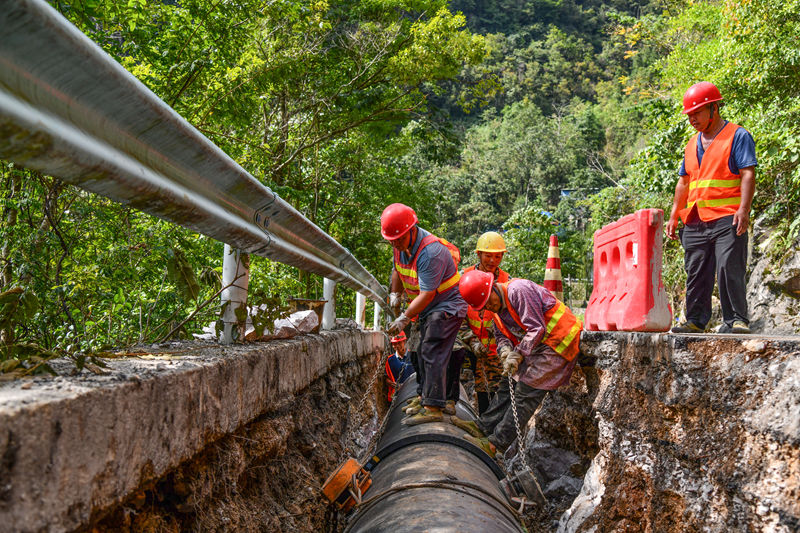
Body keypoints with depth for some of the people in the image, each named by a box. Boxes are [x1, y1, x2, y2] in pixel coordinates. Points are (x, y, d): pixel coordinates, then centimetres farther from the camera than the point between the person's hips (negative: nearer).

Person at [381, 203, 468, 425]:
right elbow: (397, 270, 19)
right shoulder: (401, 244, -2)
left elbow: (427, 294, -30)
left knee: (433, 353, -17)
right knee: (424, 352, 13)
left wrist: (404, 318, -27)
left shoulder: (430, 252, -31)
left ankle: (433, 408, -19)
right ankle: (425, 398, 25)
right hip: (428, 308, 9)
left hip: (448, 305, -9)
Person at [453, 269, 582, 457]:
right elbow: (501, 335, 13)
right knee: (509, 384, 10)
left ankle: (495, 444, -9)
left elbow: (537, 328, -22)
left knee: (526, 392, -10)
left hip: (558, 342, -10)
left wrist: (519, 354, -23)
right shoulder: (498, 307, 9)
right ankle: (483, 427, 16)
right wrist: (505, 349, -10)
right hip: (537, 346, 10)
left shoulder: (519, 290, -21)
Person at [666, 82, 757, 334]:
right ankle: (696, 321, 12)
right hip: (694, 221, 6)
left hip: (727, 218, -6)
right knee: (696, 273, 6)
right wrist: (674, 216, 17)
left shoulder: (738, 136, 2)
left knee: (729, 269, -10)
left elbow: (748, 174, -7)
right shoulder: (692, 144, 21)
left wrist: (743, 210, -19)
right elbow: (684, 183, 24)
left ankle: (736, 320, -3)